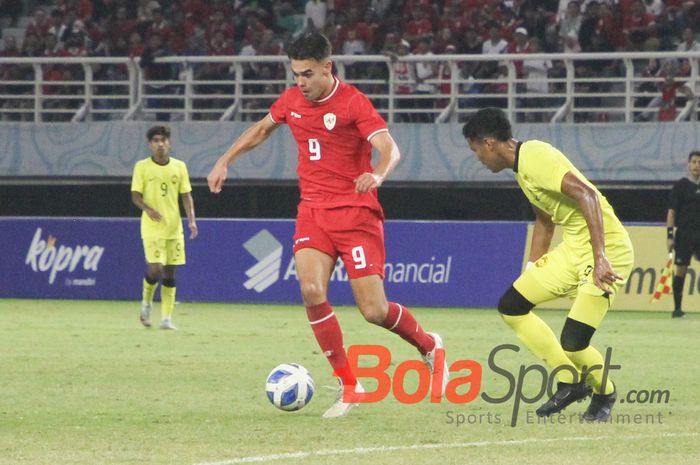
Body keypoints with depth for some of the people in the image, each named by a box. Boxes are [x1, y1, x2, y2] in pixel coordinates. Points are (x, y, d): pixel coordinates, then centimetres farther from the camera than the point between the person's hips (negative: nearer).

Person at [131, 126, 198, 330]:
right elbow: (135, 196, -3)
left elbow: (186, 196, 7)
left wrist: (192, 220, -5)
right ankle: (146, 302, 15)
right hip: (152, 227, -3)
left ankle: (166, 318, 8)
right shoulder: (142, 167, -1)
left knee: (170, 272, 3)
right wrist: (148, 208, -23)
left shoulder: (179, 166, 6)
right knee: (155, 269, -15)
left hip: (174, 227, 3)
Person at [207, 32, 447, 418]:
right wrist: (225, 161, 21)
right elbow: (260, 130, 27)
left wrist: (377, 174, -43)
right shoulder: (291, 101, 6)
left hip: (356, 212, -4)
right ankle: (347, 385, -10)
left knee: (374, 310, -8)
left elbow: (389, 149, -22)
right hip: (313, 210, 5)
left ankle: (429, 346, 25)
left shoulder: (353, 102, -11)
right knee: (311, 290, -20)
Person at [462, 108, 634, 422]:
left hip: (607, 250, -10)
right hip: (574, 248, 10)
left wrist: (600, 257, -33)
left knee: (572, 342, -17)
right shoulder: (521, 165, 13)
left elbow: (587, 194, -29)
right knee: (511, 306, 5)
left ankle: (604, 394, 14)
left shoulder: (536, 157, -18)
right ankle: (569, 382, 12)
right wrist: (532, 269, 28)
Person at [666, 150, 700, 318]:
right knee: (681, 270, -2)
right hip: (684, 233, -4)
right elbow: (672, 211, -3)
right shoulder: (681, 185, 0)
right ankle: (677, 308, 6)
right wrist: (670, 235, -11)